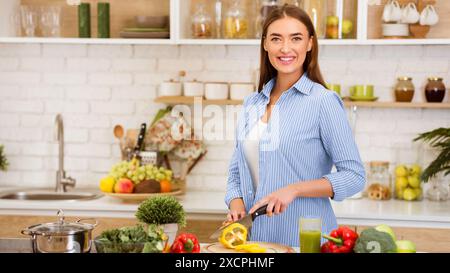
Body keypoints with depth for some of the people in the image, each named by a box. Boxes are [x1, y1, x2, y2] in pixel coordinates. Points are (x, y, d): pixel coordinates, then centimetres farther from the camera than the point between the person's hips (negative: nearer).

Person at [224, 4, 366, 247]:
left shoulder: (323, 101, -10)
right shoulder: (251, 104, 7)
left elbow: (354, 176, -11)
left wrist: (294, 189, -21)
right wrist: (236, 204, -5)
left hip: (305, 239, -5)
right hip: (253, 237, 5)